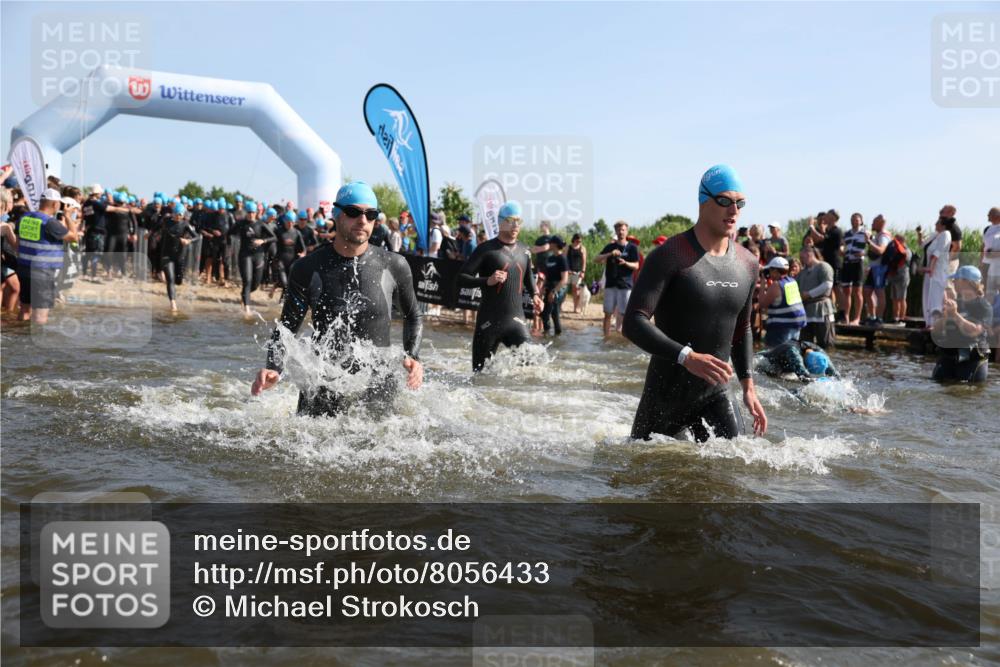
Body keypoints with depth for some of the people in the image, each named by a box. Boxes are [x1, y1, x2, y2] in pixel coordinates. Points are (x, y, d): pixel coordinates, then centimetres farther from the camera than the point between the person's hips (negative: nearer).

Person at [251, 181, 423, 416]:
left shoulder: (394, 266, -1)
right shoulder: (308, 269, -2)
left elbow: (413, 318, 15)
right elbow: (286, 327, 3)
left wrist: (412, 357, -1)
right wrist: (274, 368, -14)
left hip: (377, 390, 0)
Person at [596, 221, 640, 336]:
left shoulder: (632, 248, 5)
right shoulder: (610, 247, 10)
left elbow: (636, 266, 0)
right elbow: (596, 259, 0)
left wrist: (625, 263, -20)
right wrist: (610, 254, -16)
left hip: (625, 285, -2)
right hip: (610, 284, 2)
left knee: (623, 313, -3)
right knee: (608, 313, 1)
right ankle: (606, 337, 4)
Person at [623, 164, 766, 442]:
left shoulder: (748, 265, 5)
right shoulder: (670, 257, -17)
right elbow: (633, 323, -25)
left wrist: (748, 385, 10)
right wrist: (687, 357, -37)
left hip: (715, 396, 5)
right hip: (666, 395, -5)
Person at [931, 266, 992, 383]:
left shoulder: (984, 306, -3)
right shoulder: (954, 304, 14)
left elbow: (974, 331, -19)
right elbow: (936, 330, 9)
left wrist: (955, 315, -25)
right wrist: (944, 316, -11)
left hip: (973, 358, -5)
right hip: (948, 356, 5)